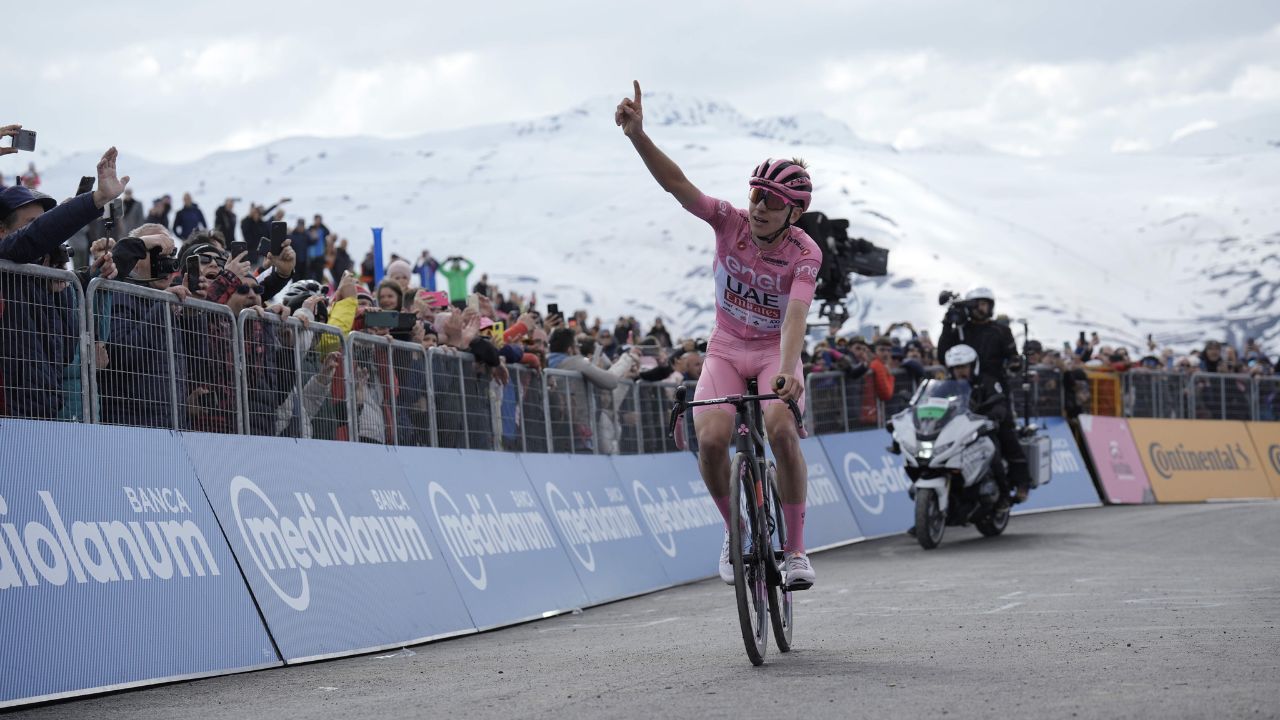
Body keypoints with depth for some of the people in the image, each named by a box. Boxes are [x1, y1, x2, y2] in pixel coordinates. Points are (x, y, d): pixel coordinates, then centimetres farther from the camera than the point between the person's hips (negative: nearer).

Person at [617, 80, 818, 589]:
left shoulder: (805, 253, -19)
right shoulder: (731, 222, -13)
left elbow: (795, 315, -33)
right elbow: (677, 185, -23)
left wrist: (787, 372, -51)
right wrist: (637, 135, -38)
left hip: (774, 352, -2)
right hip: (726, 350, 2)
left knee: (781, 431, -31)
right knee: (711, 438, -25)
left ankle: (795, 548, -17)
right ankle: (735, 530, 2)